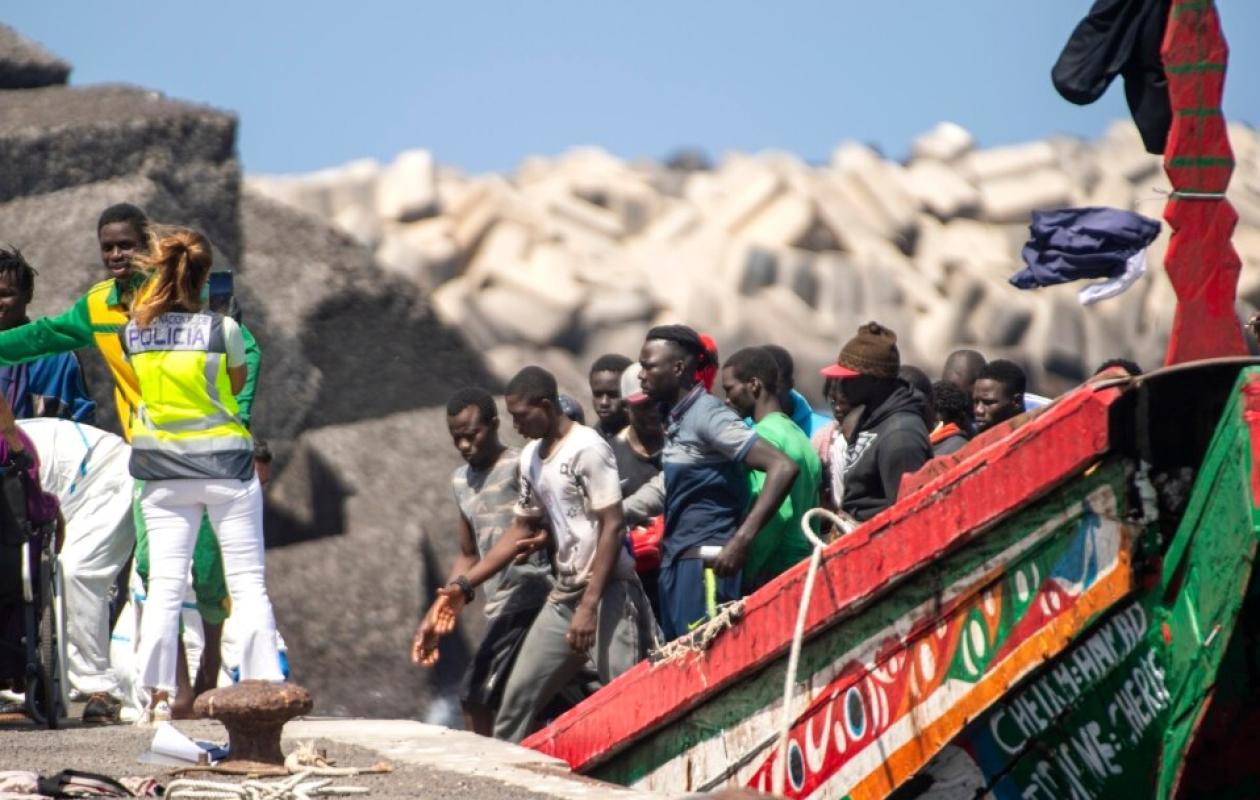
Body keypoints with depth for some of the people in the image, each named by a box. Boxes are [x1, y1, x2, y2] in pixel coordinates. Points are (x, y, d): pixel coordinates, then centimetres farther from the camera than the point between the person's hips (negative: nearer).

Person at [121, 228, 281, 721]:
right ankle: (265, 691, 0)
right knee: (248, 583, 2)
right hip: (225, 462, -2)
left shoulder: (135, 331, -2)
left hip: (162, 468, 3)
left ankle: (158, 694, -3)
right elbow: (238, 383, 3)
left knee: (164, 583, 3)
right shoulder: (222, 328, -10)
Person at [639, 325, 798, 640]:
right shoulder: (674, 418, 14)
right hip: (676, 563, 9)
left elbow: (783, 467, -21)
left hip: (705, 561, -9)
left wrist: (741, 539, -26)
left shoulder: (708, 415, -12)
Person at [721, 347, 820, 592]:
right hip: (802, 567, 9)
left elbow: (777, 511, -19)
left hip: (771, 572, -9)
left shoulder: (765, 435, -9)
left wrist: (745, 573, -17)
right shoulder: (800, 436, 20)